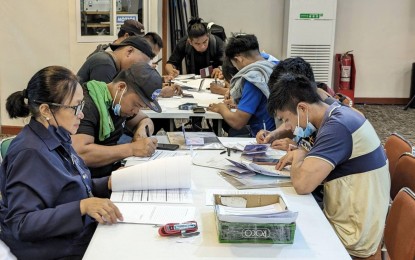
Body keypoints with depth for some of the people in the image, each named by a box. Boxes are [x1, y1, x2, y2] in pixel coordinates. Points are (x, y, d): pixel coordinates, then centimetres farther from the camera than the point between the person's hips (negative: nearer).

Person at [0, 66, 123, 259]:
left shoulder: (57, 139, 4)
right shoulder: (30, 153, -21)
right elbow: (22, 224, -24)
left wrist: (108, 184, -1)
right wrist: (82, 206, -32)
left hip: (84, 236, 8)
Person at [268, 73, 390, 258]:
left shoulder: (337, 127, -25)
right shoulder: (339, 115, 4)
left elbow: (302, 183, -34)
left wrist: (298, 157, -13)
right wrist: (299, 155, 2)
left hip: (352, 236, -9)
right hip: (354, 223, 9)